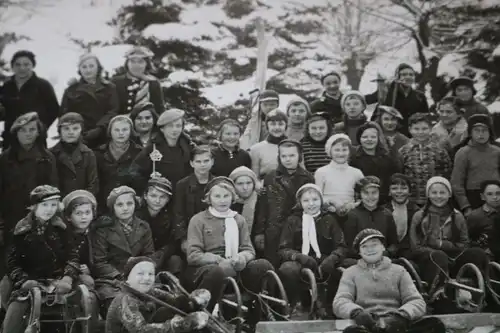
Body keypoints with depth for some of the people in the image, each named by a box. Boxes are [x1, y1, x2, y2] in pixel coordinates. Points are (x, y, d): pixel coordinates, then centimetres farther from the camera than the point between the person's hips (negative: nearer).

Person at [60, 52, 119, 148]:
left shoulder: (109, 88, 11)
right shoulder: (71, 90, 15)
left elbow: (112, 112, 0)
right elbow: (64, 113, 9)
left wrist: (99, 129, -16)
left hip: (101, 138, -1)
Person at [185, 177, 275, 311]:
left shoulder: (238, 219, 20)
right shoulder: (198, 220, 6)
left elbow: (249, 250, 13)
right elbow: (193, 255, -4)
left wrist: (242, 258, -13)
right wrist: (220, 260, -19)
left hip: (235, 268, 4)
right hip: (205, 266, -4)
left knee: (263, 265, -23)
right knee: (216, 271, -40)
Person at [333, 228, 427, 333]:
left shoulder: (399, 271, 20)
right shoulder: (351, 273, 19)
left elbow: (417, 302, 9)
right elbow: (340, 302, 4)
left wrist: (402, 315, -16)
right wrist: (355, 312, -21)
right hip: (365, 324, -1)